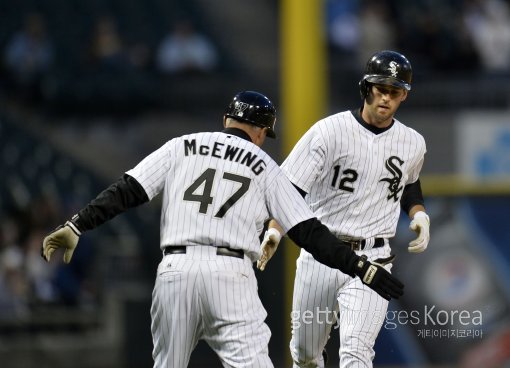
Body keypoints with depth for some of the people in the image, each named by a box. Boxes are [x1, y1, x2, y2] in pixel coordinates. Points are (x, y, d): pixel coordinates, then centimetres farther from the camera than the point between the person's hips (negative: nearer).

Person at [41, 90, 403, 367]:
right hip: (231, 274, -2)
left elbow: (126, 192, 5)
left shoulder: (181, 148, 15)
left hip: (176, 270, 2)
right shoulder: (264, 166, 13)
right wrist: (363, 268, 8)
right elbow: (309, 232, 6)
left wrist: (76, 226, 5)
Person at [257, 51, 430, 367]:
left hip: (372, 262, 0)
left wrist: (419, 214, 6)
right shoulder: (329, 131, -6)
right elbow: (290, 189, -10)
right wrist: (274, 231, -26)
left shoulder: (413, 144, 5)